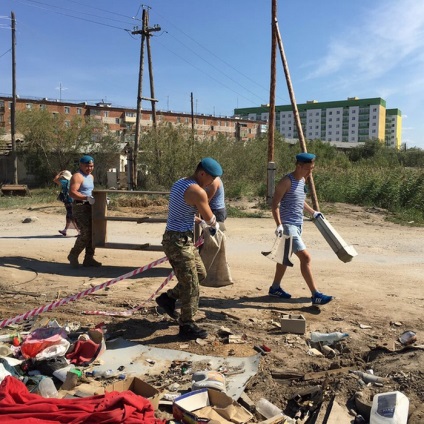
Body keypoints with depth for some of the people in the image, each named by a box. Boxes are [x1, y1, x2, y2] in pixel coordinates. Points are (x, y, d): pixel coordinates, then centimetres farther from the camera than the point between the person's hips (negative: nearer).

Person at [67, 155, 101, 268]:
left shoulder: (91, 177, 19)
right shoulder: (77, 176, -10)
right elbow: (72, 193, -21)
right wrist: (87, 198, -32)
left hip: (90, 207, 9)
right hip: (80, 207, -9)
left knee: (92, 233, 7)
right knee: (86, 233, -14)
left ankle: (89, 258, 15)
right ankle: (73, 256, 3)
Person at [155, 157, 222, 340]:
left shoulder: (179, 183, 11)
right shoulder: (198, 191, -18)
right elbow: (209, 218, -7)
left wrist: (205, 225, 20)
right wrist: (215, 226, 16)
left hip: (182, 239, 10)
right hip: (179, 241, -10)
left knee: (200, 273, 21)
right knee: (191, 285, 1)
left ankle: (168, 297, 27)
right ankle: (187, 326, 12)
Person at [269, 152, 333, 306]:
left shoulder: (303, 180, 11)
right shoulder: (287, 181, -15)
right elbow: (275, 204, -17)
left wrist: (313, 212, 29)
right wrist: (279, 225, -26)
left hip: (298, 225, 9)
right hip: (288, 225, -9)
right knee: (305, 257, -13)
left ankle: (275, 287, 31)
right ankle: (315, 295, -9)